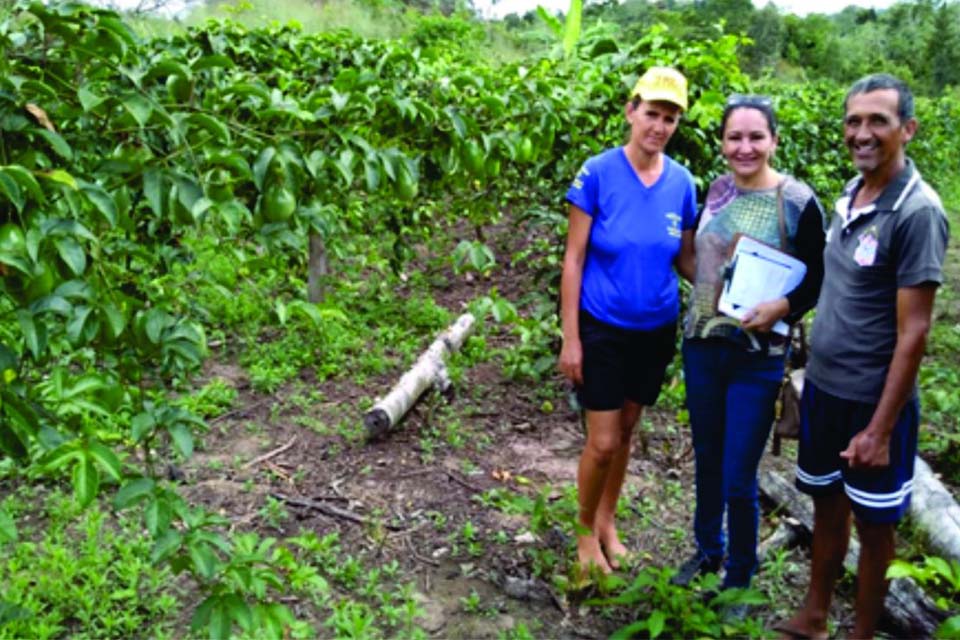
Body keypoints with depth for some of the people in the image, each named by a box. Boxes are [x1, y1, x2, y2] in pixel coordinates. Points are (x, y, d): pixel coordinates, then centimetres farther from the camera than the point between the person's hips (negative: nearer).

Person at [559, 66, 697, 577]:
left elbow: (689, 260, 5)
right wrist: (570, 338, -12)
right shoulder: (598, 173, -14)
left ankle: (607, 521, 37)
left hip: (655, 330, 4)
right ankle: (585, 529, 26)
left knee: (625, 432, 17)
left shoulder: (681, 182, -3)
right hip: (602, 328, -4)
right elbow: (574, 259, -11)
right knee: (603, 441, 0)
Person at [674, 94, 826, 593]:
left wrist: (782, 307, -22)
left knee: (738, 479, 3)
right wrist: (700, 311, 4)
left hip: (758, 357, -4)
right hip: (701, 345, 5)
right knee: (707, 460, 19)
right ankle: (708, 550, 41)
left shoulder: (798, 202, -11)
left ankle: (739, 577, 26)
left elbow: (818, 281, -5)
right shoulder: (717, 190, 2)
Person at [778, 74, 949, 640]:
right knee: (827, 503, 19)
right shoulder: (851, 194, 3)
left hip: (874, 401, -7)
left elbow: (913, 332, -18)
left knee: (873, 522, 11)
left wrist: (881, 428, -18)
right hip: (822, 386, 7)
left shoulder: (918, 211, -18)